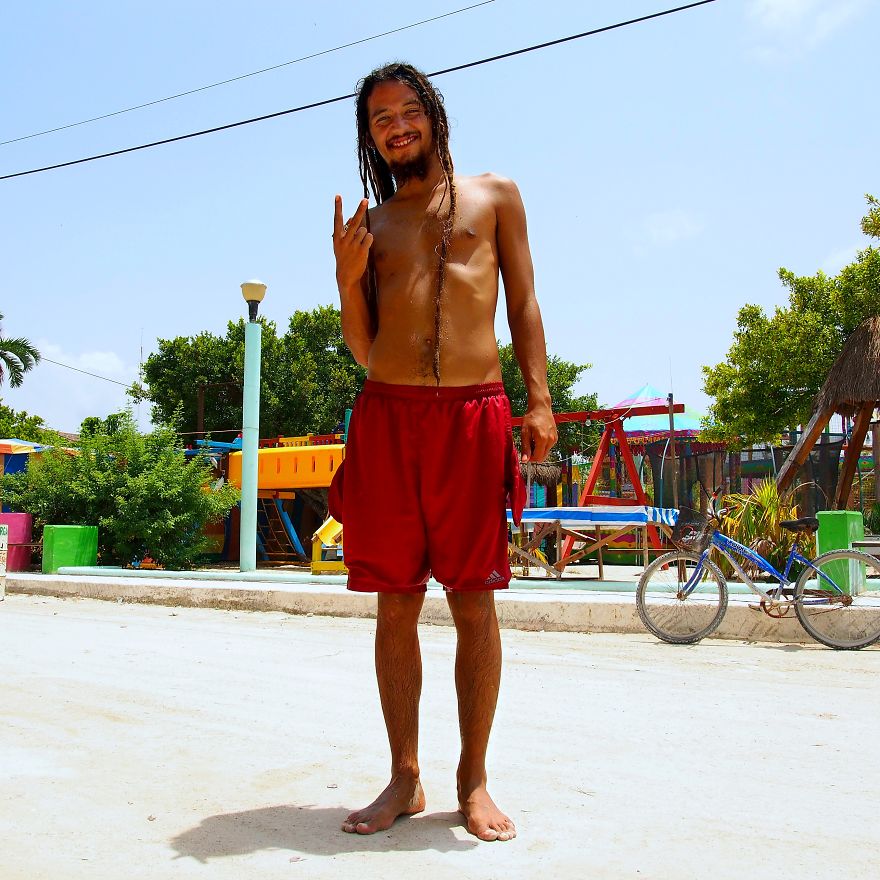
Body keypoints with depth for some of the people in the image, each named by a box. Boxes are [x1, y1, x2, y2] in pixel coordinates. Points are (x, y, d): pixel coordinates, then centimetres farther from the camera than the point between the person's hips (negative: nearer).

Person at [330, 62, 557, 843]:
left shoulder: (495, 196, 16)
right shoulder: (370, 224, 20)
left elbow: (524, 304, 11)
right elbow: (364, 349, 16)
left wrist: (539, 400, -1)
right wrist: (349, 276, 0)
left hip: (475, 413, -2)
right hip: (387, 415, 2)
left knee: (474, 602, -1)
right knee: (396, 602, 3)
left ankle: (474, 781, 10)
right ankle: (404, 779, 13)